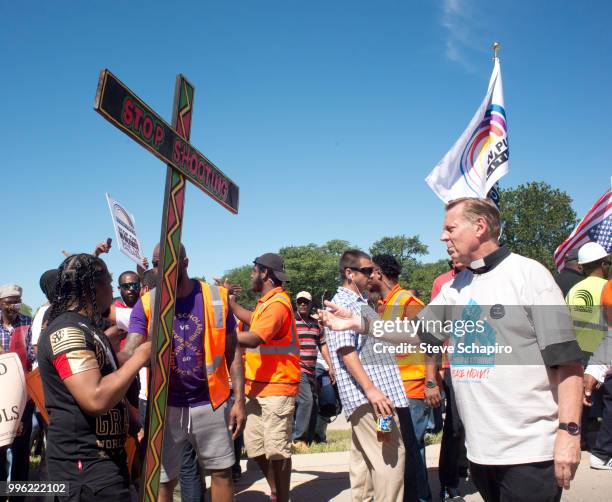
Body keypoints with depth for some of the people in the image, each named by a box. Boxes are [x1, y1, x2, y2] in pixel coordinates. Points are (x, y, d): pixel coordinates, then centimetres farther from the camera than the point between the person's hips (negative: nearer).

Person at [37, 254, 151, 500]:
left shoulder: (86, 329, 14)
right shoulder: (67, 331, -20)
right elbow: (96, 399, -31)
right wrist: (140, 357, -20)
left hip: (104, 457, 10)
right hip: (84, 464, -10)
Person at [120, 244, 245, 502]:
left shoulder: (217, 298, -6)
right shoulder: (145, 304, -6)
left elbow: (232, 351, 0)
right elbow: (130, 350, -16)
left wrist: (239, 399, -4)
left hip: (211, 402, 0)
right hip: (165, 405, 0)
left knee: (222, 473, 14)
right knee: (163, 481, 10)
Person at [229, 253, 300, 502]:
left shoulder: (277, 303, -17)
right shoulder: (267, 302, 15)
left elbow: (253, 339, -28)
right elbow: (253, 320, 35)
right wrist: (229, 301, 30)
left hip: (277, 388, -10)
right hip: (259, 387, 10)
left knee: (277, 449, -4)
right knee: (255, 446, 13)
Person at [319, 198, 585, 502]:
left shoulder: (527, 274, -9)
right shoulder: (456, 288, 11)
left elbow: (566, 360, -12)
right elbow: (418, 332, 14)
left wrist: (569, 432, -18)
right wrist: (359, 323, 5)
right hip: (480, 448, 7)